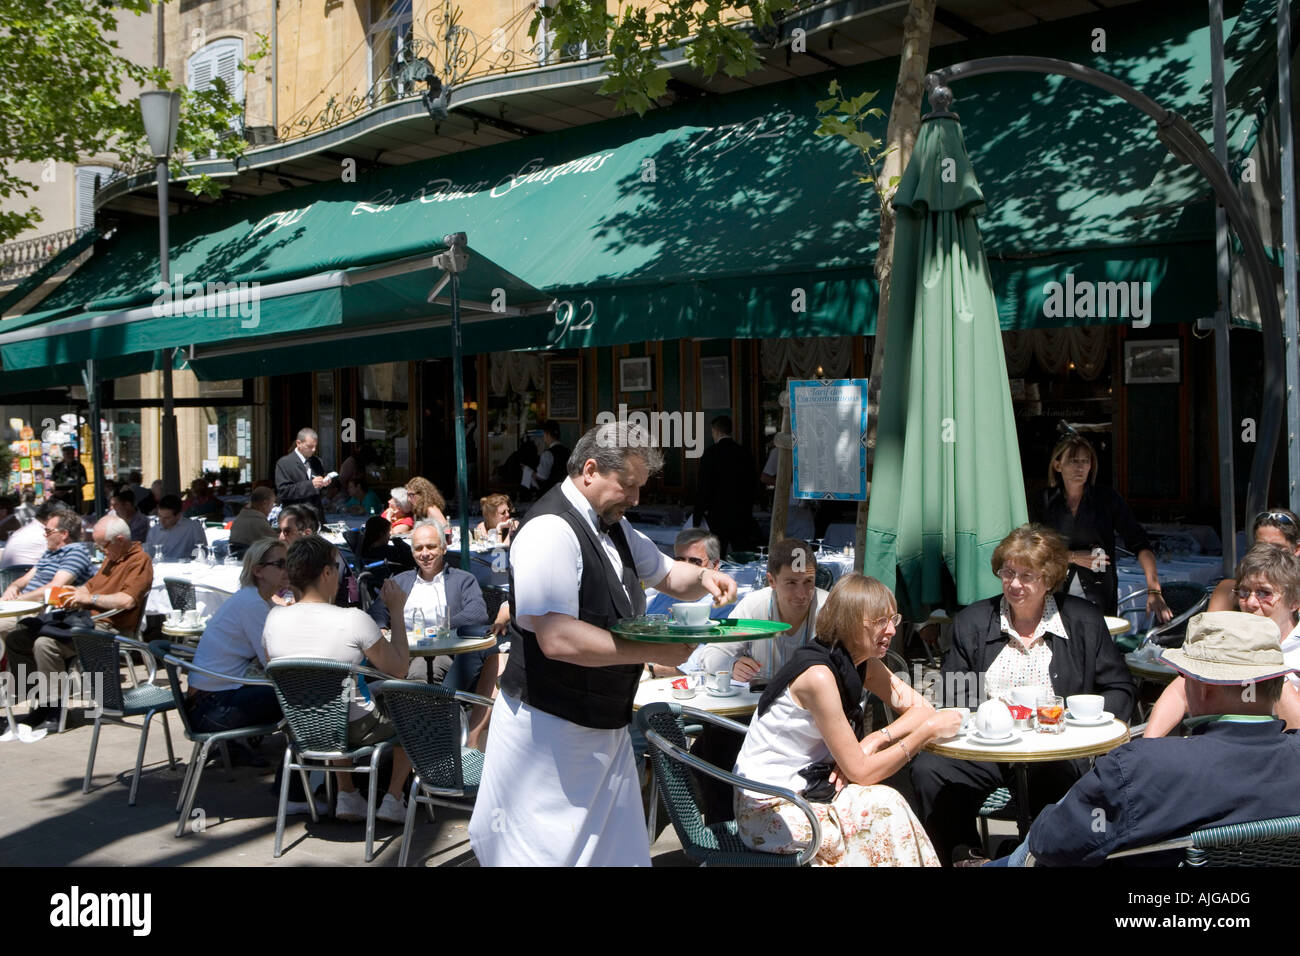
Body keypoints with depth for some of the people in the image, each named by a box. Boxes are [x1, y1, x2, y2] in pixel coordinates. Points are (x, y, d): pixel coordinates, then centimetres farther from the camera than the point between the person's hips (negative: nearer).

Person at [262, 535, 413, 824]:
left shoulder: (274, 619, -10)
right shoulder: (354, 619, -25)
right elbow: (399, 669, -13)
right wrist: (396, 610, -6)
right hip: (355, 730, -5)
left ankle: (347, 795, 32)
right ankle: (393, 798, 20)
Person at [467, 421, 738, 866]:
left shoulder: (613, 526, 9)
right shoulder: (552, 530, -21)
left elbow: (669, 575, 22)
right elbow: (557, 639, -29)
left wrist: (703, 578, -2)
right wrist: (653, 652, -24)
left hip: (605, 725, 9)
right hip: (549, 730, -9)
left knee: (616, 845, 15)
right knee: (550, 851, 1)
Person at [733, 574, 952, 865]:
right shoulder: (819, 675, -25)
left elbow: (921, 707, 4)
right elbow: (861, 773, -22)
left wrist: (873, 741, -14)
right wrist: (929, 729, -17)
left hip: (801, 792, 8)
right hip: (769, 811, -7)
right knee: (884, 806, -19)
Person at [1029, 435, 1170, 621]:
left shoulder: (1108, 499, -1)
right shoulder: (1042, 504, 2)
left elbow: (1140, 543, -7)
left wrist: (1154, 591, -19)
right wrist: (1073, 557, -11)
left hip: (1100, 597, 0)